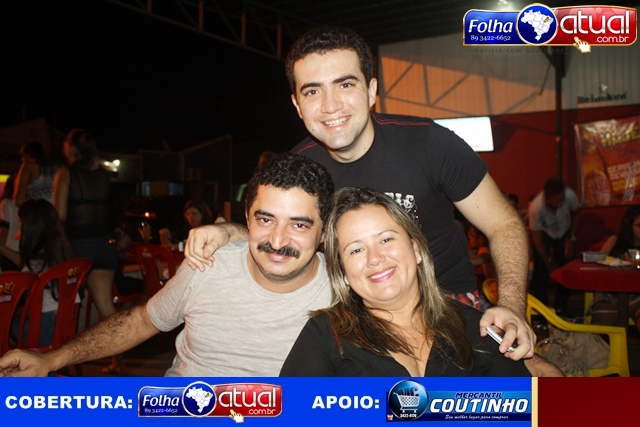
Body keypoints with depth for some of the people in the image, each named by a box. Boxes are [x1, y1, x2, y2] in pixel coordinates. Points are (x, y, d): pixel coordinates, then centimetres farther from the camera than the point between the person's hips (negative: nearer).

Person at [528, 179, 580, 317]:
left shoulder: (570, 196, -33)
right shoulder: (536, 208, -39)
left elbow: (576, 214, -7)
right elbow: (537, 239, -26)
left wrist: (571, 238, -10)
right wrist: (549, 264, -19)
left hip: (564, 231, 3)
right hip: (544, 233, -2)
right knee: (541, 269, -12)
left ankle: (561, 307, 8)